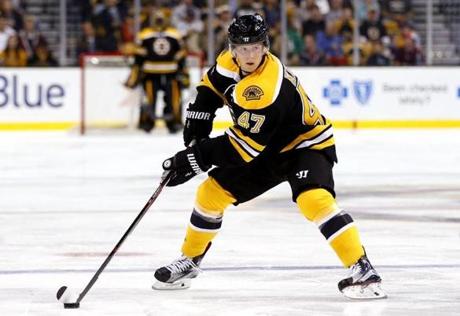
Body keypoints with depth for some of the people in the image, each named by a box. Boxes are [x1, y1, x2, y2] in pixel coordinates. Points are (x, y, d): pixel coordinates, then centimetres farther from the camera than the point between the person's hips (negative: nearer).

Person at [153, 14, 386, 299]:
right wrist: (196, 131, -1)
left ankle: (362, 269, -31)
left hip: (307, 145, -8)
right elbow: (211, 88, 11)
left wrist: (198, 159, -28)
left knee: (314, 199, -33)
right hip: (264, 147, 8)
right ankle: (189, 261, 25)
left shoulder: (266, 89, -36)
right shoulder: (230, 62, -12)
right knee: (212, 192, 4)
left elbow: (246, 145, -33)